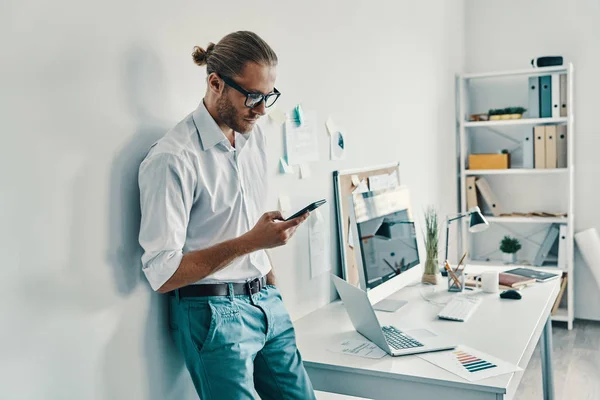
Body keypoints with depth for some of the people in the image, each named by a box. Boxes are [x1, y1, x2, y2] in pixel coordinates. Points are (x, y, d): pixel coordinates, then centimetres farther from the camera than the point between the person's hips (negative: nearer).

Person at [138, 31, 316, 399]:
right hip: (214, 313, -7)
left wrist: (272, 286, 12)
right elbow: (162, 274, -18)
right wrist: (249, 242, -24)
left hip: (267, 302, 7)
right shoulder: (172, 159, -17)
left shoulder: (255, 136, 6)